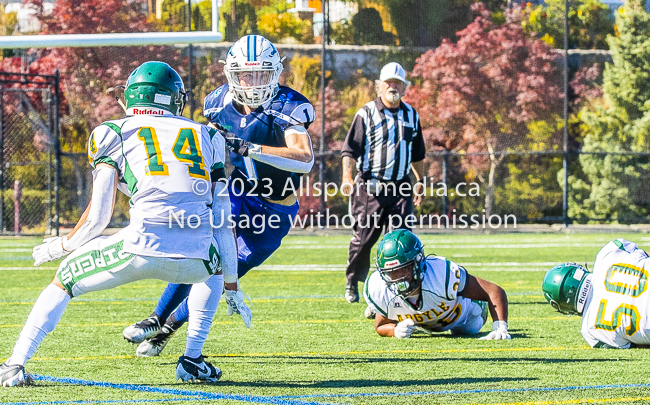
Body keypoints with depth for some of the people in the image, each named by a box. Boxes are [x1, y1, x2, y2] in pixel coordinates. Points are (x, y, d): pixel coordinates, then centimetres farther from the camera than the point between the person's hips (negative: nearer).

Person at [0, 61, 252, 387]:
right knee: (214, 267, 39)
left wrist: (60, 246, 30)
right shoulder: (206, 137, 25)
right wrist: (232, 288, 32)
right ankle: (192, 360, 26)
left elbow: (97, 217, 10)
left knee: (66, 279, 22)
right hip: (194, 257, 2)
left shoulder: (115, 134, 17)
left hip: (144, 247, -2)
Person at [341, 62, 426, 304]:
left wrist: (420, 182, 20)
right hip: (370, 187, -3)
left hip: (400, 188, 3)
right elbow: (350, 148, -5)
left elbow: (417, 154, 24)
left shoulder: (411, 116, 14)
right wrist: (347, 176, -18)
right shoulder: (366, 114, 0)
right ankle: (352, 282, 20)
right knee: (364, 236, 0)